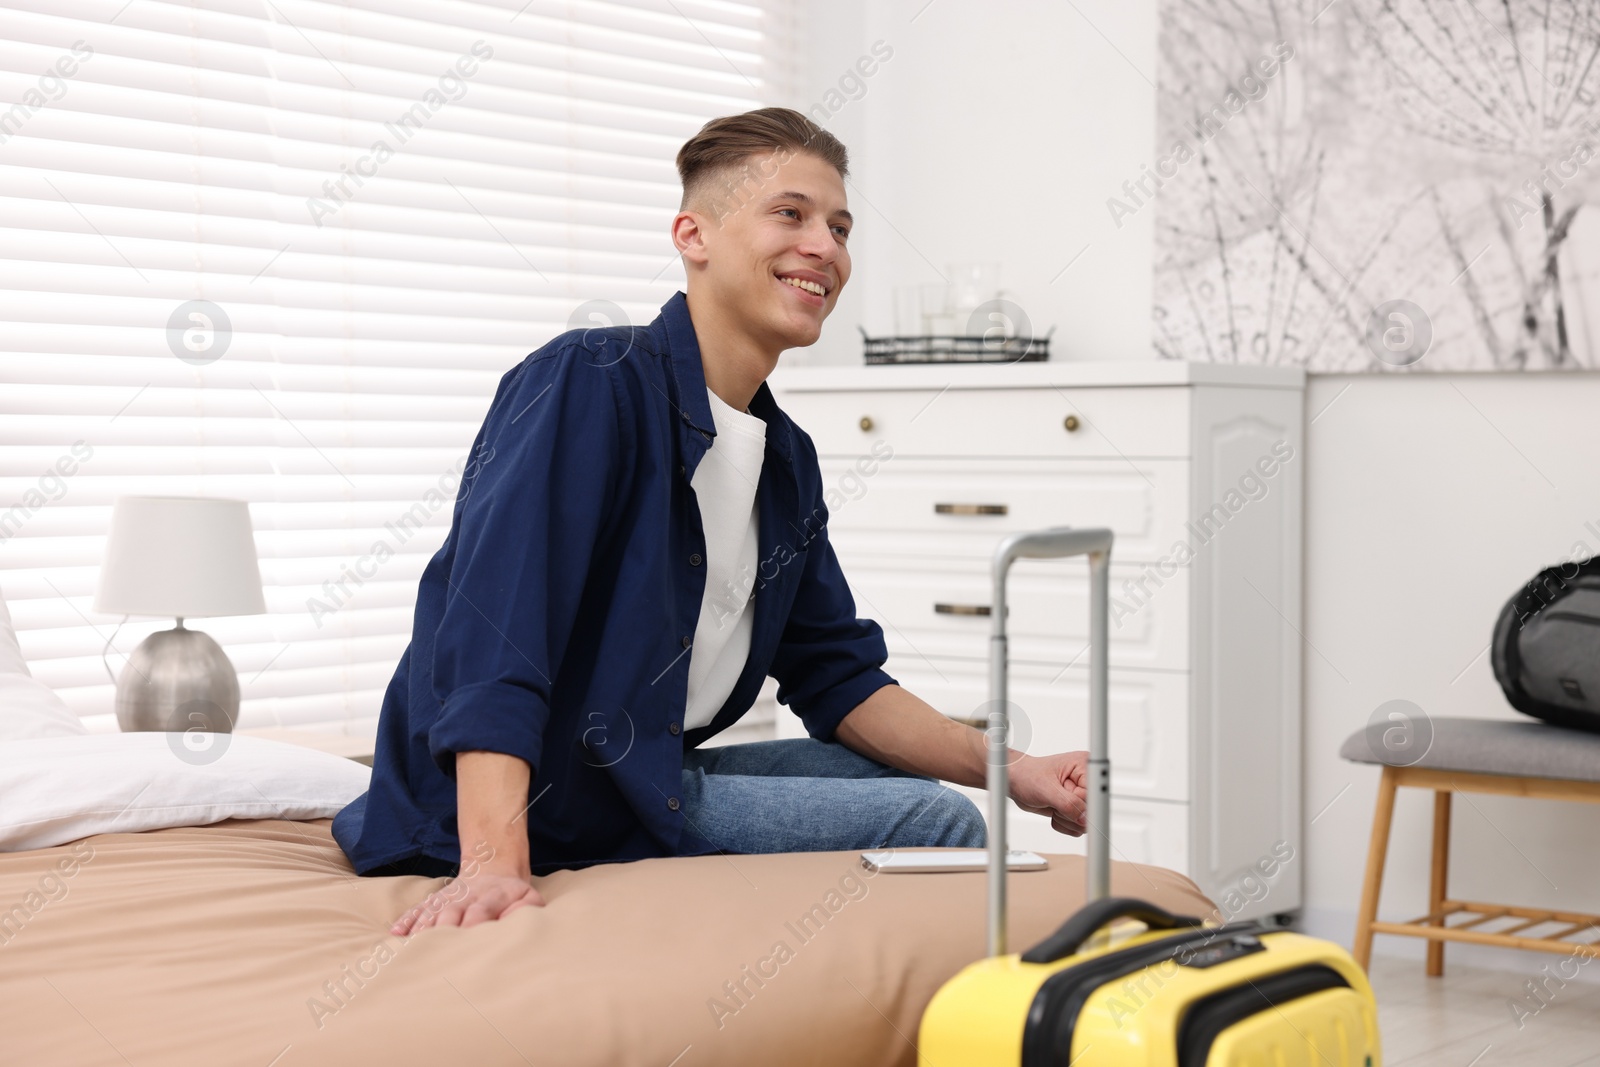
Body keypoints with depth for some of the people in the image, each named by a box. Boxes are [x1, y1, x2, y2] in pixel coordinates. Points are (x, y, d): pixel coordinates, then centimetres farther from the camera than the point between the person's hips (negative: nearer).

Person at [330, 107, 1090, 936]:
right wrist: (493, 866, -40)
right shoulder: (584, 385, -15)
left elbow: (838, 679, 17)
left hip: (648, 783, 9)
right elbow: (493, 628, -28)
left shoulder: (789, 461, 12)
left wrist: (1015, 773, 4)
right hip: (530, 808, -9)